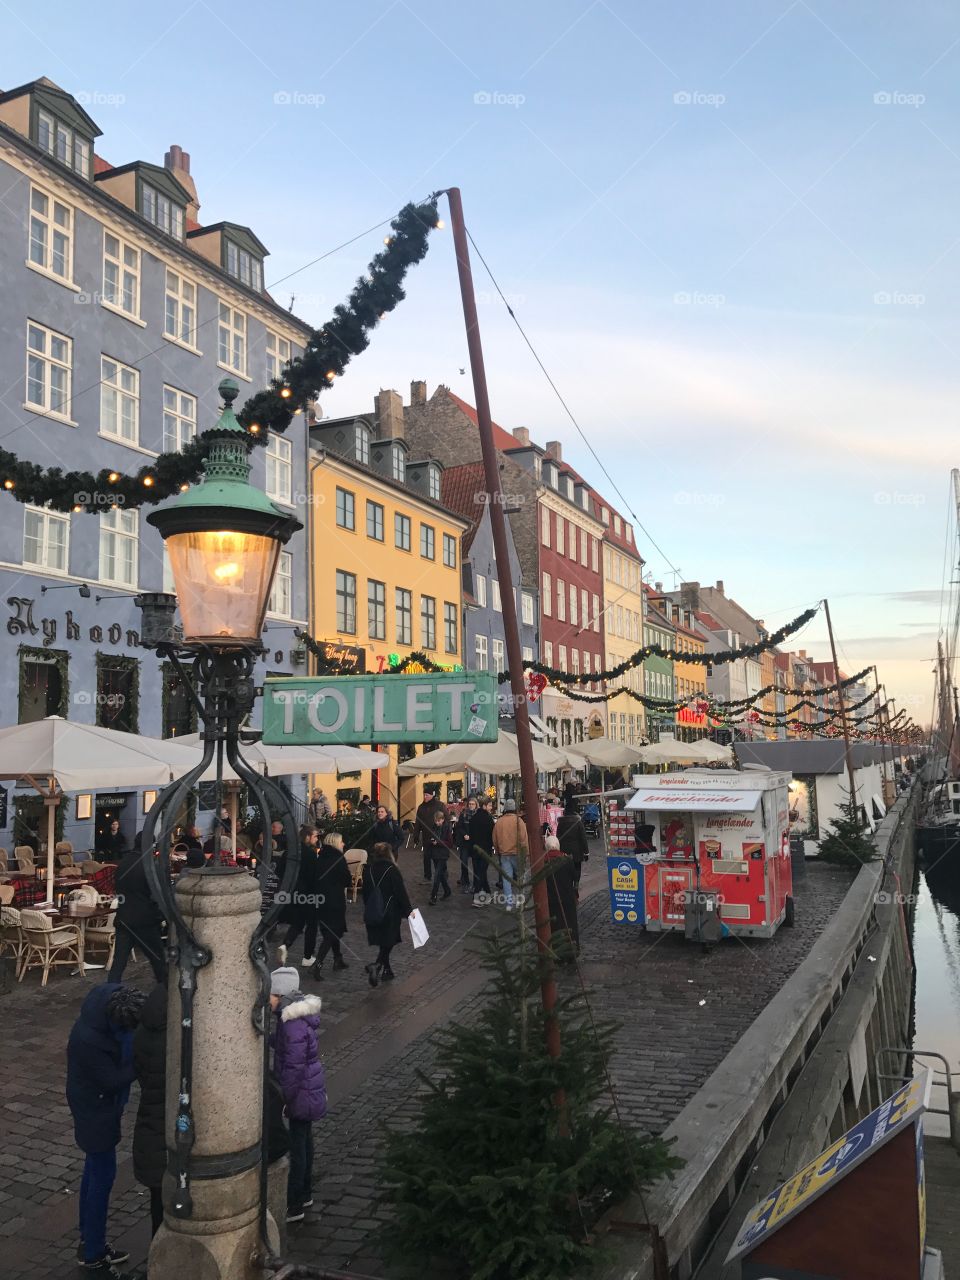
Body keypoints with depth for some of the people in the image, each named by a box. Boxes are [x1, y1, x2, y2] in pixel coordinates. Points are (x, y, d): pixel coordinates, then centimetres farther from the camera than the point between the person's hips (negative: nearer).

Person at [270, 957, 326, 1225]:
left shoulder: (294, 1024, -28)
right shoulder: (296, 1011, 1)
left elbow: (294, 1067, -25)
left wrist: (282, 1099, -17)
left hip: (300, 1092, -9)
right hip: (309, 1090, 9)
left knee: (297, 1145, 4)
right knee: (304, 1140, 22)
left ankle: (294, 1206, 18)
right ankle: (305, 1194, 38)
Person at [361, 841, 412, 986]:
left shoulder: (368, 870, 2)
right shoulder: (392, 870, -13)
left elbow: (365, 891, 10)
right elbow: (401, 891, -11)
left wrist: (368, 909, 22)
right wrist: (408, 910, -3)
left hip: (373, 913, 5)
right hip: (390, 913, -5)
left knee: (383, 942, 16)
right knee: (388, 942, 0)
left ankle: (386, 970, 24)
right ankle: (377, 966, -19)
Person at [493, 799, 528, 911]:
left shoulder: (498, 821, 3)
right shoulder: (518, 820, -10)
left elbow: (495, 840, 10)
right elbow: (523, 839, -11)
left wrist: (498, 853, 21)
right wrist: (526, 853, -2)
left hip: (504, 854, 3)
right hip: (516, 853, -3)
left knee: (506, 878, 5)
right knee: (518, 876, 15)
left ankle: (509, 902, 2)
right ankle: (514, 898, 15)